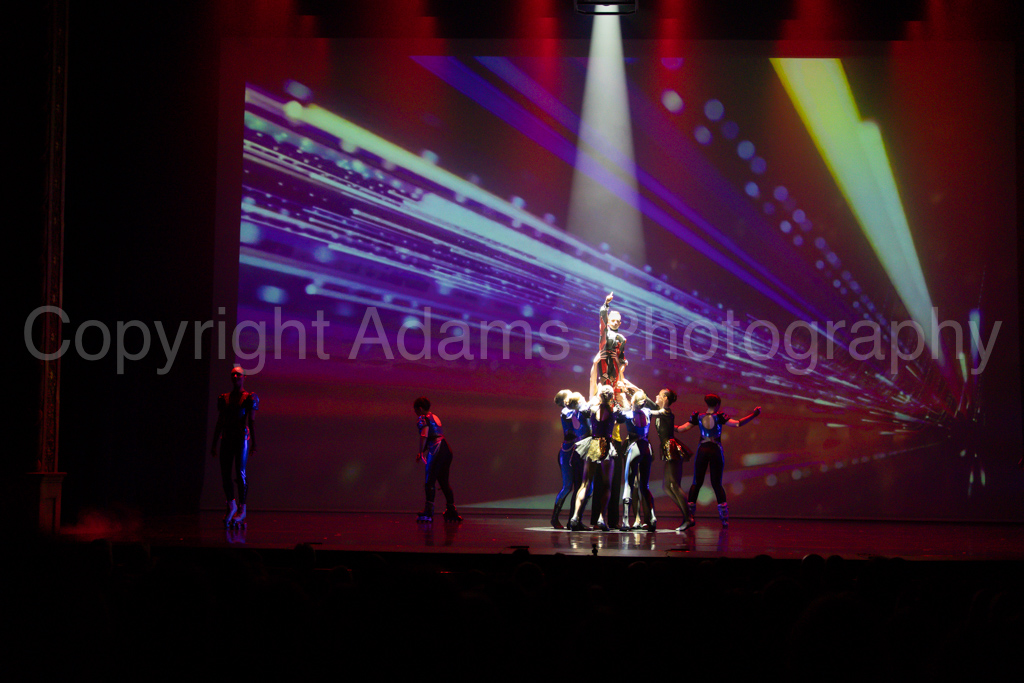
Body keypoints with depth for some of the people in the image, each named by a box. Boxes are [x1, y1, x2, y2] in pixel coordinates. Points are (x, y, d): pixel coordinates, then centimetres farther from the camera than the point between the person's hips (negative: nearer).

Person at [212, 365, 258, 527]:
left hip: (242, 437, -4)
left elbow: (252, 421, -4)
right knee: (225, 474, 3)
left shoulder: (249, 398, 2)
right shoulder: (224, 398, 15)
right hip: (227, 438, 5)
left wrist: (253, 442, -12)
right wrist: (214, 444, 13)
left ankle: (242, 510, -3)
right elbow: (219, 423, 16)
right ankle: (231, 506, 20)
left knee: (240, 473, -9)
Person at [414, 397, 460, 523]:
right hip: (447, 450, 8)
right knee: (444, 482, 16)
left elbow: (424, 436, -17)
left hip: (436, 451, -8)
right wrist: (424, 450, 24)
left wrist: (420, 452, -14)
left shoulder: (422, 419, -2)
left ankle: (428, 512, -15)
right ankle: (451, 511, 18)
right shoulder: (435, 417, 23)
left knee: (429, 482, -8)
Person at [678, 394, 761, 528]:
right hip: (716, 451, -1)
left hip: (702, 450, 1)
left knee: (697, 483, 8)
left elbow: (683, 428, 4)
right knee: (717, 484, 5)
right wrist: (753, 415, -8)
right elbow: (737, 424, -14)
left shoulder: (698, 417, 0)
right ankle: (724, 519, -2)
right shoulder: (719, 417, -7)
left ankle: (688, 515, 1)